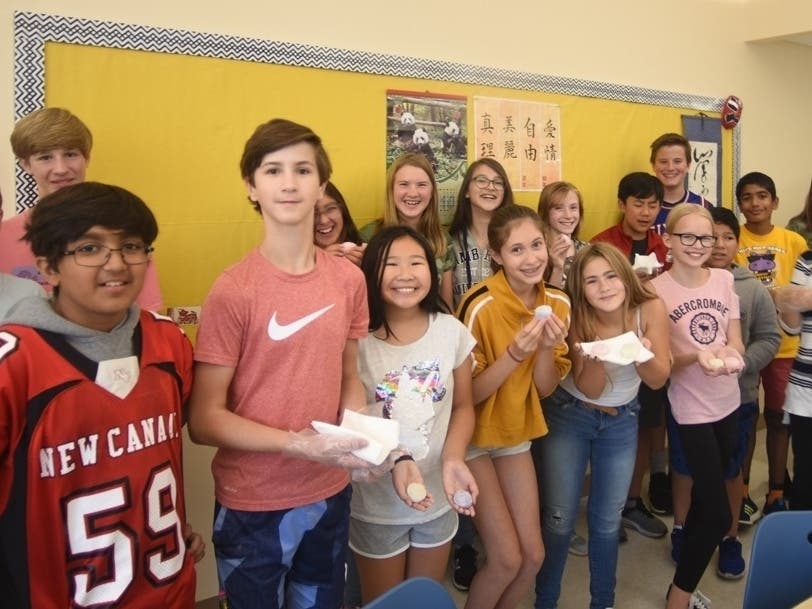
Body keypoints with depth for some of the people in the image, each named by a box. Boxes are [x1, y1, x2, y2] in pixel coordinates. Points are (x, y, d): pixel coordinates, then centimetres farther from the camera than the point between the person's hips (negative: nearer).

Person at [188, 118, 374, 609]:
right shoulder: (233, 291, -16)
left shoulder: (349, 279, -2)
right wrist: (297, 443, -24)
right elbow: (204, 420, -15)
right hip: (252, 505, -4)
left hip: (331, 495, 4)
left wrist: (359, 434, -10)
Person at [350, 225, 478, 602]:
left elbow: (463, 406, 1)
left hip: (439, 500, 3)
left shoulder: (451, 331, -8)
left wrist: (453, 459, -16)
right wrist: (395, 459, -27)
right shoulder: (357, 339, -17)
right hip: (376, 506, -2)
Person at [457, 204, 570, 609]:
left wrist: (547, 348, -21)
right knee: (507, 558, -4)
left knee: (533, 555, 9)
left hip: (516, 435, 6)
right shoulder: (481, 305, -25)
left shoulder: (557, 302, -6)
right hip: (472, 437, -5)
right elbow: (467, 395, -19)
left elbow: (545, 388, -2)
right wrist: (514, 354, -31)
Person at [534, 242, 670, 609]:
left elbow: (659, 379, -13)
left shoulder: (650, 308, -18)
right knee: (558, 519, 1)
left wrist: (643, 355, -34)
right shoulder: (578, 320, -21)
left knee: (607, 520, 14)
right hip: (569, 416, -2)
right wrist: (595, 360, -40)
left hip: (622, 421, 2)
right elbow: (591, 390, -19)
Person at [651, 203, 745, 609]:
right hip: (692, 408, -5)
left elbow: (736, 339, 2)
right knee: (718, 513, -6)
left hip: (728, 402, 6)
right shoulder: (657, 290, -13)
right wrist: (696, 357, -30)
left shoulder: (724, 280, 1)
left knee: (705, 498, 18)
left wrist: (731, 355, -21)